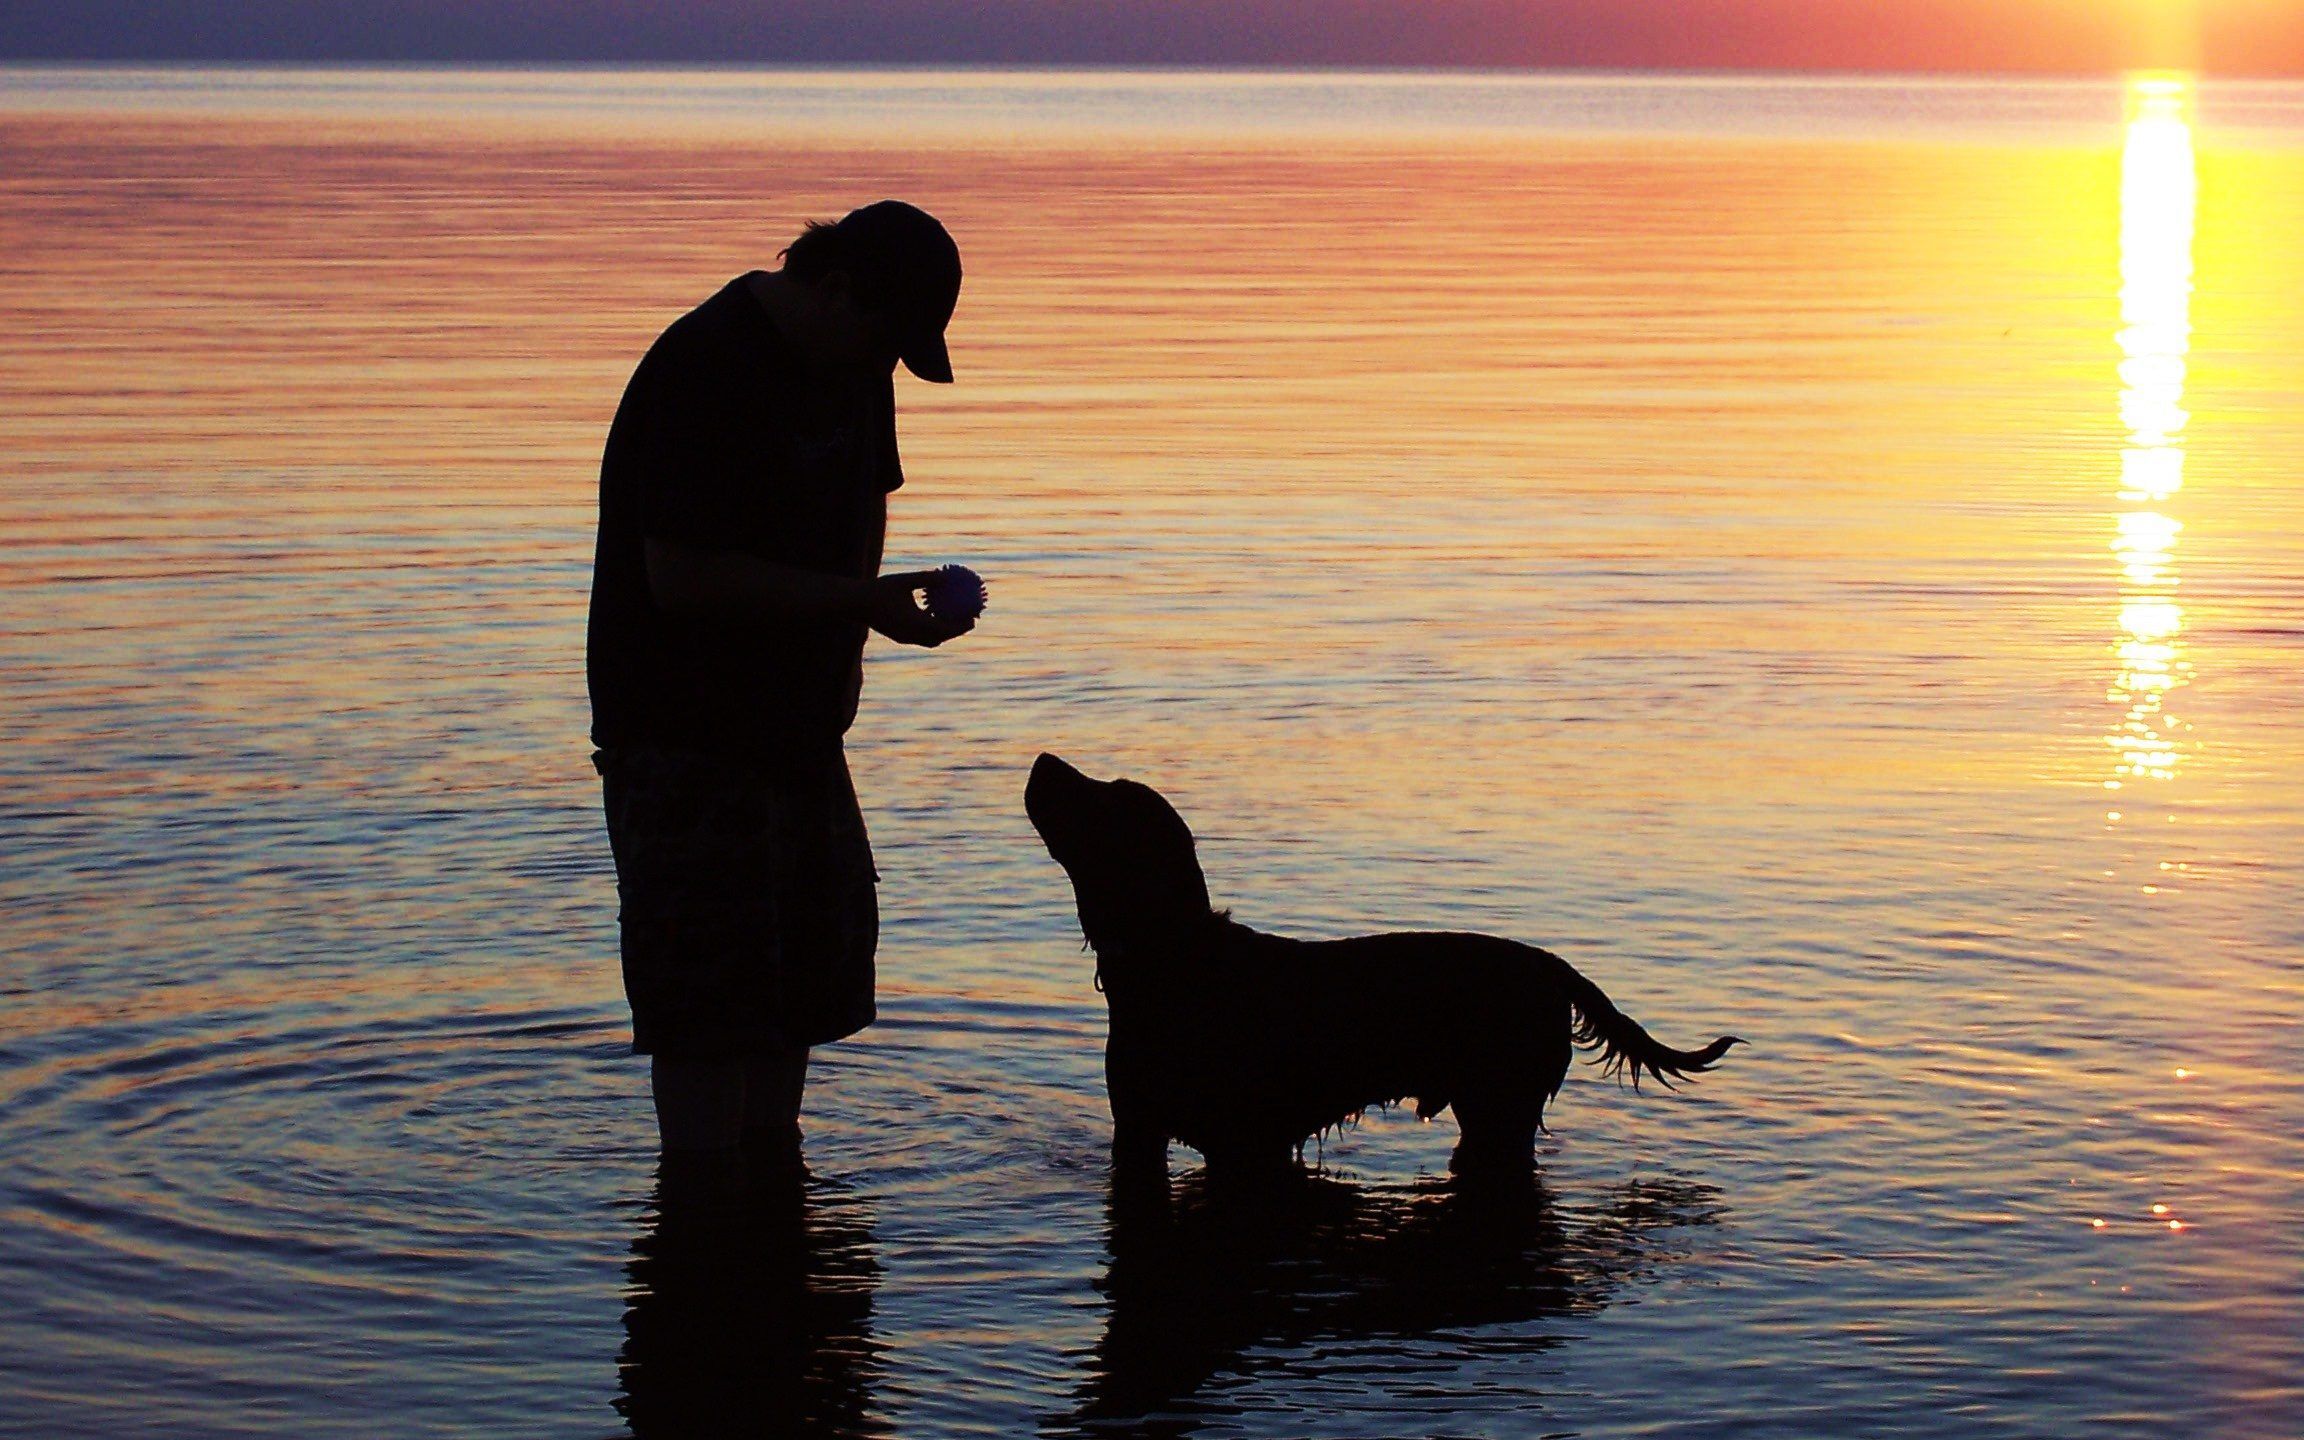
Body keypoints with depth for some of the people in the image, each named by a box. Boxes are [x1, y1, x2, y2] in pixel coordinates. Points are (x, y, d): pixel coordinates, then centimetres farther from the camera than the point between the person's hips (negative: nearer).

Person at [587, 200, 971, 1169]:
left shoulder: (851, 364, 7)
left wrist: (848, 642, 11)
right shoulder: (703, 371, -21)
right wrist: (862, 601, -26)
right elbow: (682, 577, -27)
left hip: (799, 718, 9)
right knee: (710, 982, -9)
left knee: (816, 953, 13)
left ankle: (772, 1159, 25)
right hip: (687, 728, -9)